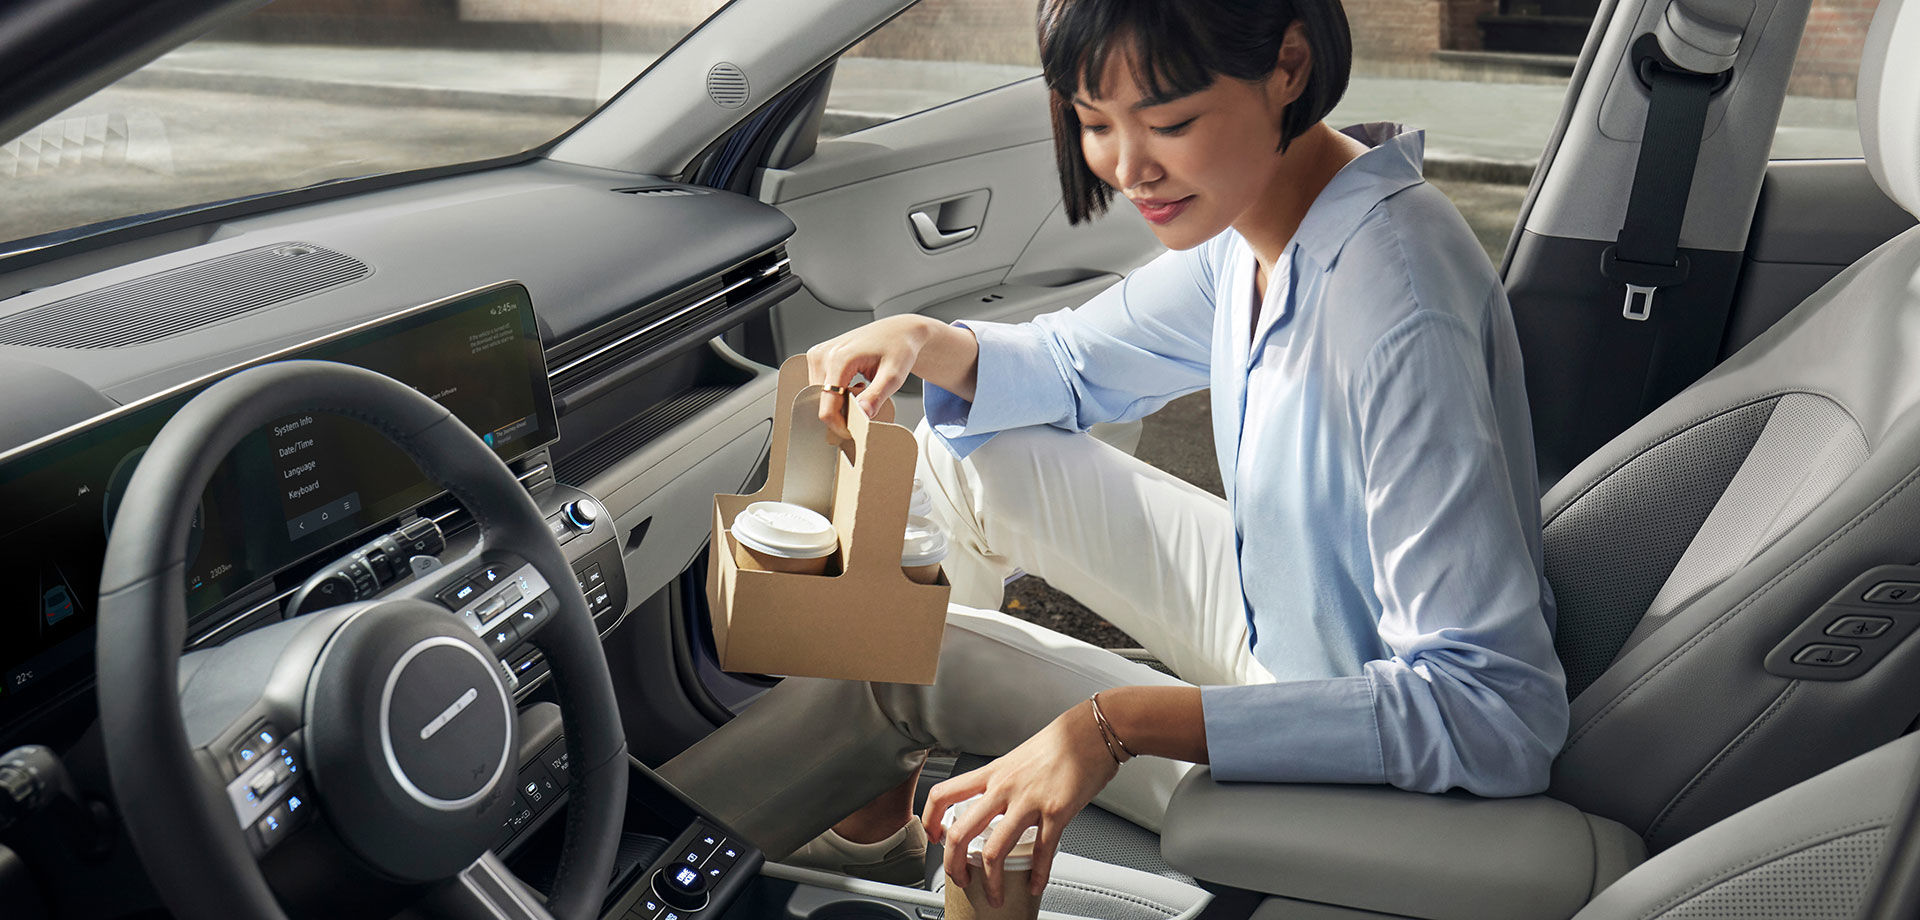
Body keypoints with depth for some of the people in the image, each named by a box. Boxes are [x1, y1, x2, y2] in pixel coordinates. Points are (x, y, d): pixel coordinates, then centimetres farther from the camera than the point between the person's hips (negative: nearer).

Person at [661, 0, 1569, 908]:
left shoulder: (1395, 304, -33)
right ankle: (868, 805, 26)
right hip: (1277, 625, 8)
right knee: (963, 453, 5)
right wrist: (925, 343, -11)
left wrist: (1118, 723, -38)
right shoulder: (1253, 208, -6)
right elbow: (1076, 362, 10)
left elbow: (1496, 710, -35)